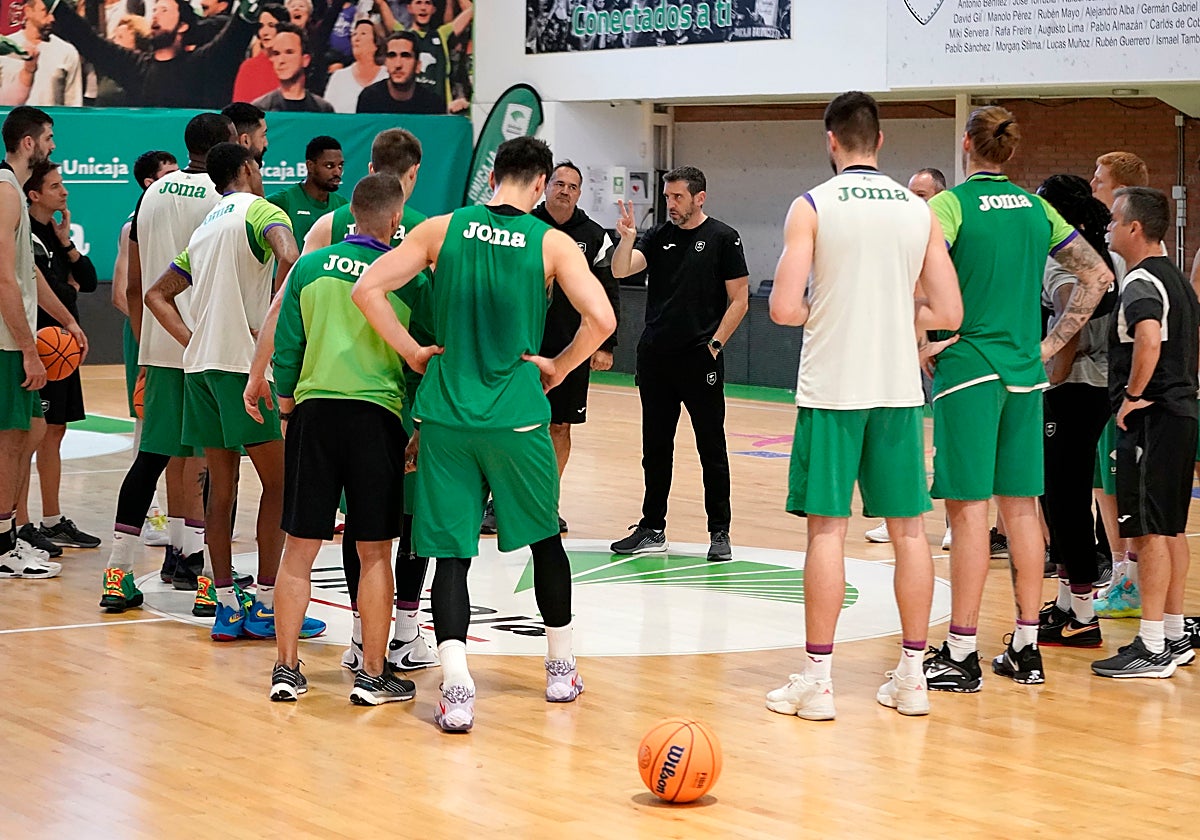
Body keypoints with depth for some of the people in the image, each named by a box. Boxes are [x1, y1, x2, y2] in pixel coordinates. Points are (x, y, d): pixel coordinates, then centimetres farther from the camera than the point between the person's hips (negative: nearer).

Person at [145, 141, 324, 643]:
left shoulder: (207, 226, 21)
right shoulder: (259, 210, -3)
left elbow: (158, 294, 25)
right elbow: (289, 258, -25)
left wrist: (193, 342, 14)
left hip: (200, 363, 8)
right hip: (242, 362, -7)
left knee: (221, 488, 9)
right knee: (277, 483, 1)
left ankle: (228, 608, 10)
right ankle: (265, 607, 0)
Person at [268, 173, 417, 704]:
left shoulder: (311, 267, 3)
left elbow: (286, 343, 6)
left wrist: (286, 396, 22)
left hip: (314, 409, 2)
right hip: (376, 416, -2)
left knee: (299, 549, 8)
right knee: (374, 554, 5)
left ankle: (286, 669, 11)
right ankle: (374, 675, 9)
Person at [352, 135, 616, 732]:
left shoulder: (442, 229, 2)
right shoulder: (551, 243, -3)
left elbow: (367, 289, -5)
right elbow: (601, 319, -14)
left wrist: (413, 352, 3)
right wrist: (558, 367, 1)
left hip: (445, 413, 1)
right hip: (516, 414, -1)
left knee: (450, 552, 2)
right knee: (545, 538, 20)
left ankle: (456, 690, -12)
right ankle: (561, 671, 31)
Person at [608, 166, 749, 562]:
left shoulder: (722, 238, -2)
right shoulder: (658, 236, 9)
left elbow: (739, 299, -2)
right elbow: (621, 270, -5)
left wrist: (714, 344, -8)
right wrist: (627, 238, -23)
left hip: (700, 360, -4)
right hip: (654, 357, 4)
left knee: (712, 448, 1)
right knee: (655, 447, 10)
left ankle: (719, 533, 7)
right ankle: (652, 529, 18)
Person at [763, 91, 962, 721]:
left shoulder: (813, 206, -6)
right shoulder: (918, 210, 5)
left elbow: (784, 308, -12)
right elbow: (947, 313, 3)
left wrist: (827, 311, 9)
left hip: (832, 389, -3)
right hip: (900, 387, 3)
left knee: (827, 528, 0)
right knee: (908, 529, 9)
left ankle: (817, 680, 3)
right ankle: (911, 676, 13)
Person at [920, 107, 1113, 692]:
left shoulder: (950, 205, -8)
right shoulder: (1036, 209, 9)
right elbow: (1098, 277, 11)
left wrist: (924, 343, -9)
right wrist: (1052, 342, 11)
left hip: (967, 370, -5)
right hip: (1025, 374, 5)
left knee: (969, 509, -4)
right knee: (1021, 507, 10)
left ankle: (961, 655, -1)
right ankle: (1026, 649, 15)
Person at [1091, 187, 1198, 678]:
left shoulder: (1141, 283, -15)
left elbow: (1148, 341, -32)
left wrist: (1133, 395, -21)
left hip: (1151, 418, -10)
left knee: (1149, 531, -7)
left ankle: (1152, 649, -6)